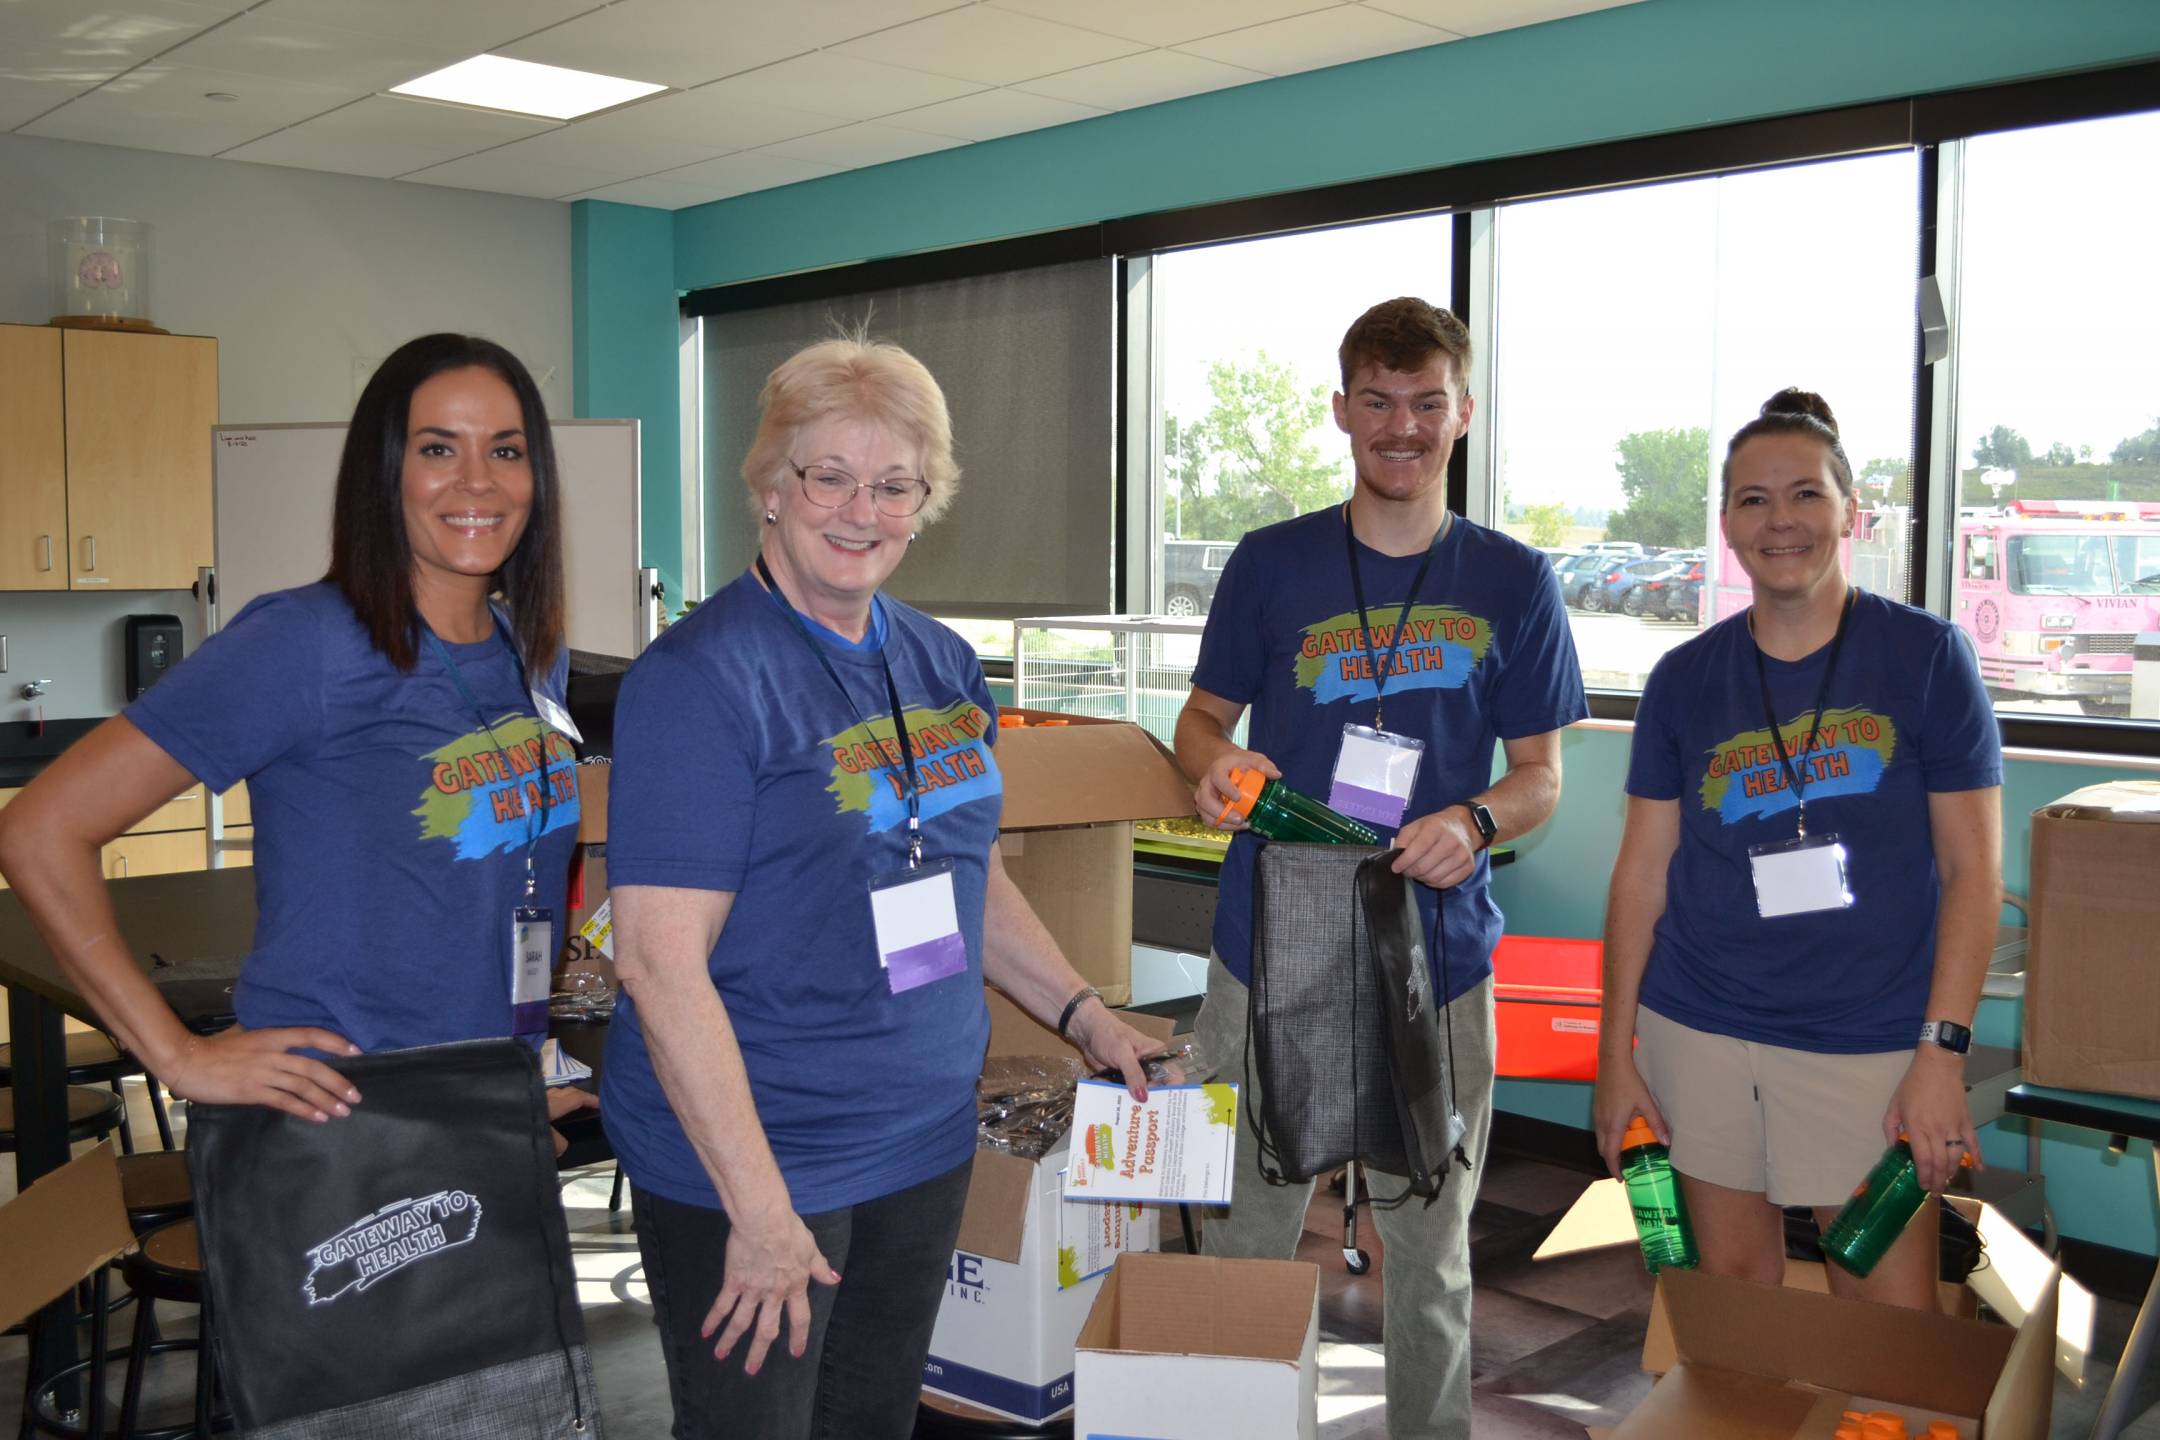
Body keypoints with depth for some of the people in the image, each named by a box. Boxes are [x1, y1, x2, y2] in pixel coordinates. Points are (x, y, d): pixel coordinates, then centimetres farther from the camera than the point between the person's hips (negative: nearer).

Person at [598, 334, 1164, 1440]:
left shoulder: (942, 664, 6)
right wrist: (760, 1206, -22)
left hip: (926, 1140, 7)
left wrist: (1083, 1016, 12)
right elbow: (660, 962, -21)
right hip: (749, 1158, -7)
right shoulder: (702, 677, -17)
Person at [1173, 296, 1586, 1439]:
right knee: (1247, 1237, 9)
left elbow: (1540, 774, 6)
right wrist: (1214, 767, -14)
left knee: (1428, 1247, 13)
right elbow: (1203, 715, 10)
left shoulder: (1513, 583, 3)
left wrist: (1475, 823, -16)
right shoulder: (1271, 564, 2)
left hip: (1437, 955, 0)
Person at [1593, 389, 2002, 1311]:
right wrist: (1616, 1051, 5)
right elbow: (1643, 870, 6)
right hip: (1700, 1035, 3)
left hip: (1870, 1043, -2)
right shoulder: (1687, 679, 4)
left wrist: (1942, 1052, -11)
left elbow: (1972, 870, -4)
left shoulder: (1925, 656, -3)